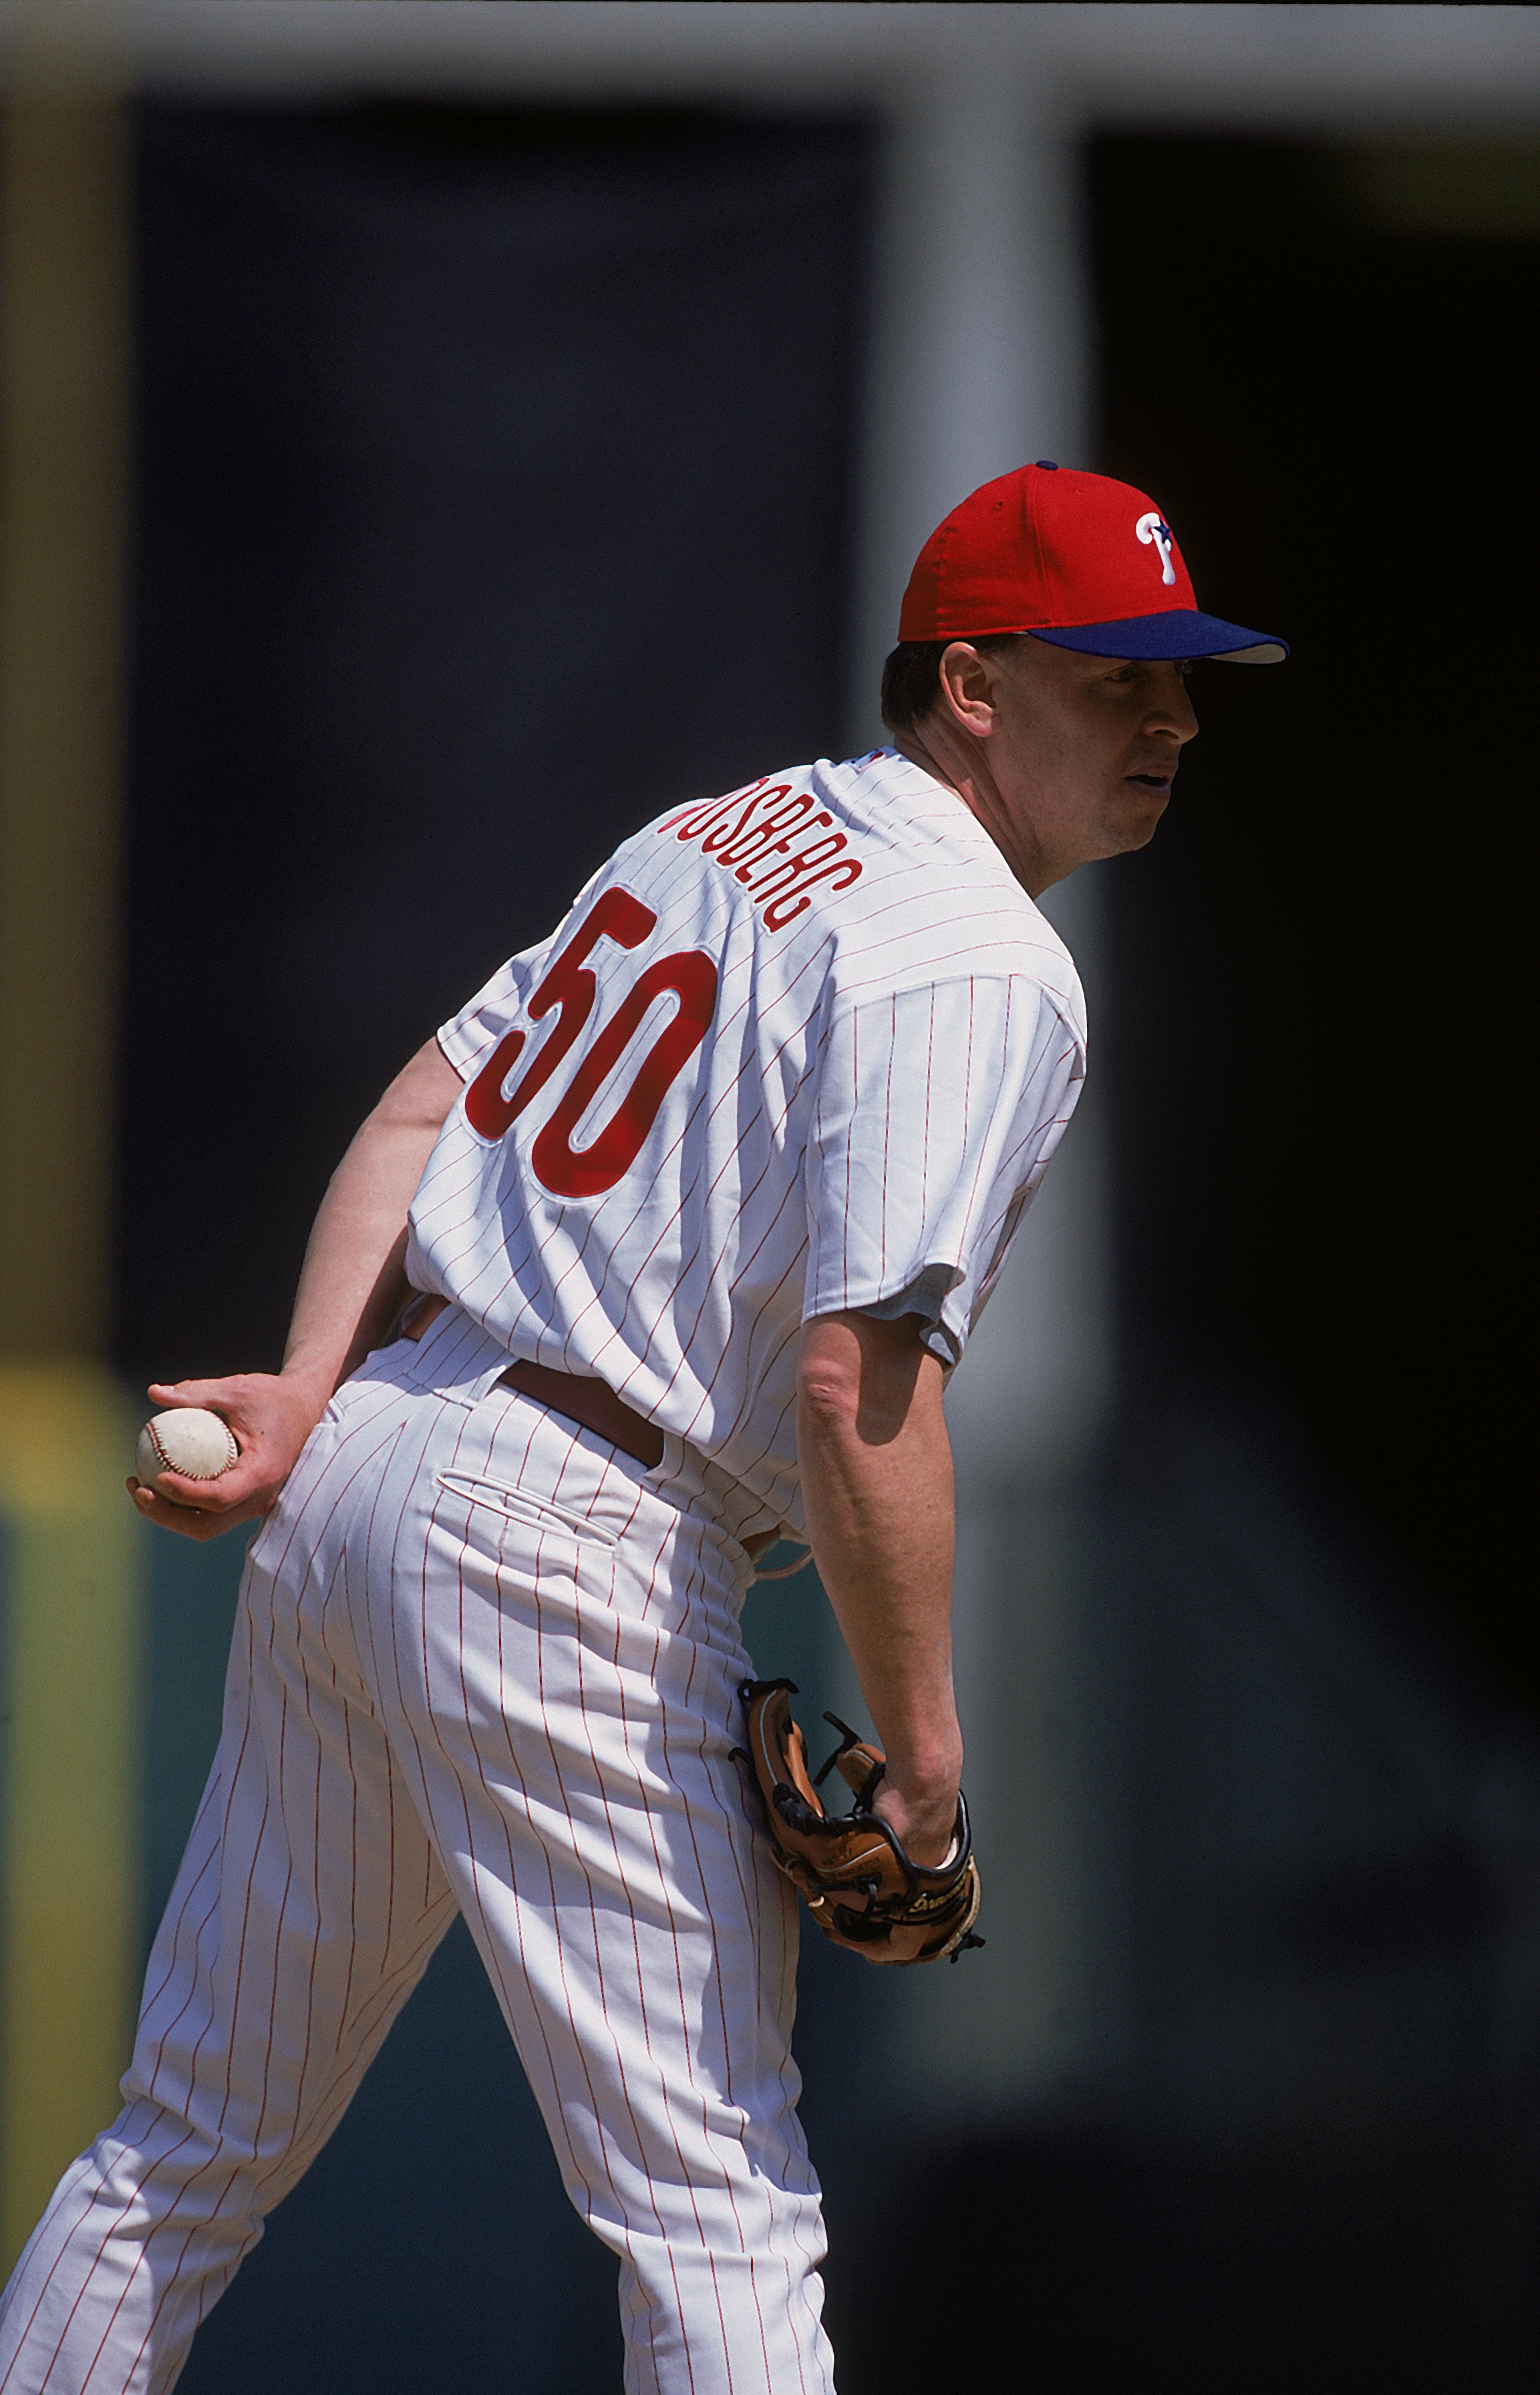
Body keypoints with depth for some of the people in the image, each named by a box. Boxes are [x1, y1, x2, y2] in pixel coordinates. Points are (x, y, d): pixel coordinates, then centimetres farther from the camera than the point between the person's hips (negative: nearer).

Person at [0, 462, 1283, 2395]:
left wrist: (314, 1391, 3)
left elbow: (422, 1107, 13)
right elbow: (857, 1385, -22)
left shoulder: (717, 835, 16)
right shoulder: (979, 964, -12)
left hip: (348, 1477, 9)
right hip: (564, 1548, -9)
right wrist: (920, 1752, -15)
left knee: (195, 2146, 17)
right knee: (720, 2214, -6)